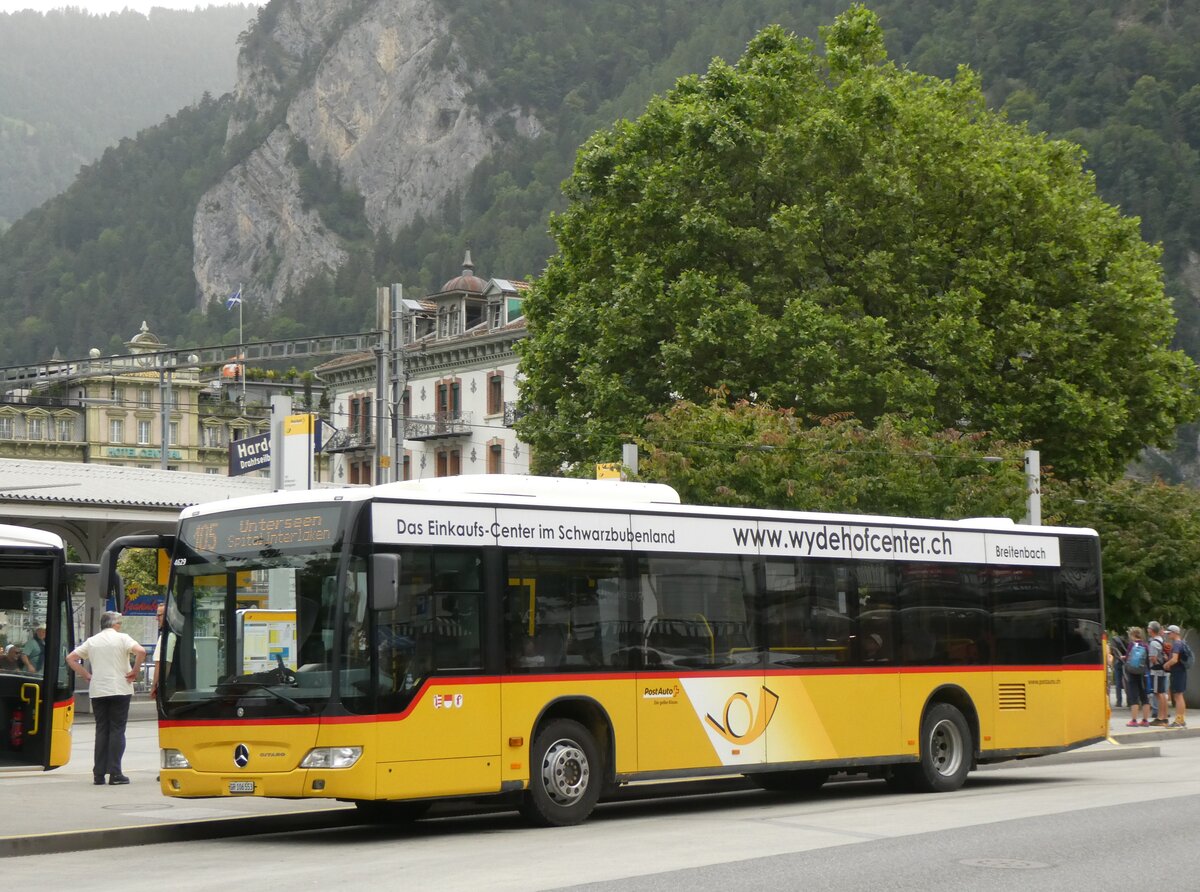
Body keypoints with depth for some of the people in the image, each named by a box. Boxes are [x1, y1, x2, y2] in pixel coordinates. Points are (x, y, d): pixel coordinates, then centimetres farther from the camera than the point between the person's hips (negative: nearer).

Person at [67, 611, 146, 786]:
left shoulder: (92, 641, 11)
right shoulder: (121, 638, -3)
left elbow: (71, 658, 12)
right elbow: (141, 651, -18)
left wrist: (86, 675, 12)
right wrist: (135, 670, -6)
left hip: (97, 691, 4)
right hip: (120, 690, -4)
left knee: (101, 730, 9)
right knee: (117, 730, -1)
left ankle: (98, 774, 4)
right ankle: (115, 774, -6)